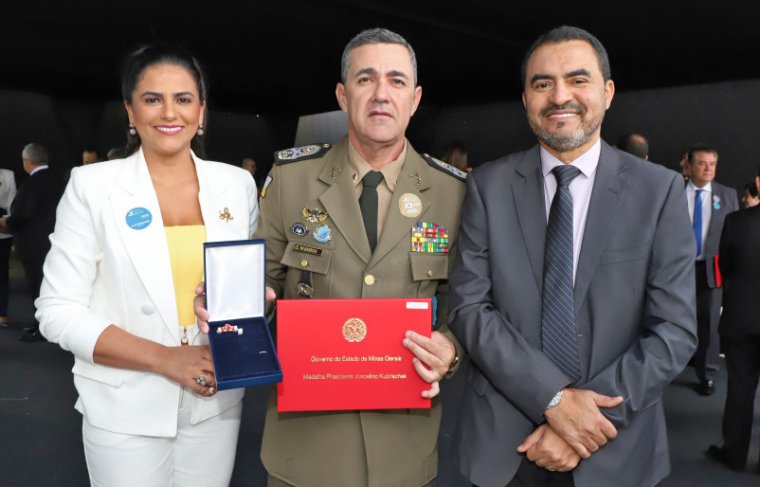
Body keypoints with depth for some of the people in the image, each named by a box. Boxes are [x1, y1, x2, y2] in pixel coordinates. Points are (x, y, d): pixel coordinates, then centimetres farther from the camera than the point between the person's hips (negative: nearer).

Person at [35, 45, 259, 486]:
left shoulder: (238, 184, 2)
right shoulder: (93, 185, -6)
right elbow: (59, 312, -8)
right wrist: (165, 358, -18)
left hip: (216, 403, 3)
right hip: (127, 413, -2)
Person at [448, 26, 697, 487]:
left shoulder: (660, 189, -4)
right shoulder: (488, 185, -3)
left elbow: (675, 329, -7)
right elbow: (469, 307, -8)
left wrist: (593, 415, -15)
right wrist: (554, 399, -17)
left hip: (615, 448, 0)